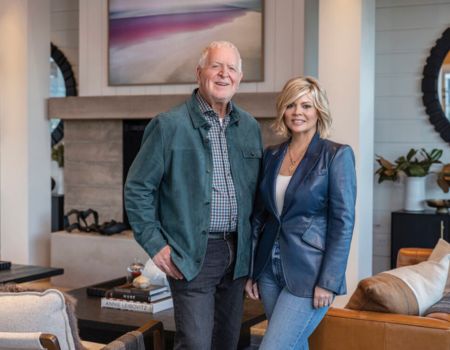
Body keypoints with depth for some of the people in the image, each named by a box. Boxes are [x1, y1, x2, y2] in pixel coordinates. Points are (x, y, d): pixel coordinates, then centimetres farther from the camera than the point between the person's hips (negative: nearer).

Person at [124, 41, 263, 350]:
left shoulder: (250, 127, 9)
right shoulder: (169, 125, -7)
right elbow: (137, 188, -5)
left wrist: (254, 243, 7)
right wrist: (155, 244, -10)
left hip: (237, 252, 6)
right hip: (193, 255, -5)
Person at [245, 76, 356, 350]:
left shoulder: (337, 155, -8)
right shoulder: (271, 155, 8)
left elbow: (343, 222, -11)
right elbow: (259, 215, 13)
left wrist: (328, 282, -15)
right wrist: (251, 270, 10)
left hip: (309, 273, -6)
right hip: (270, 269, 6)